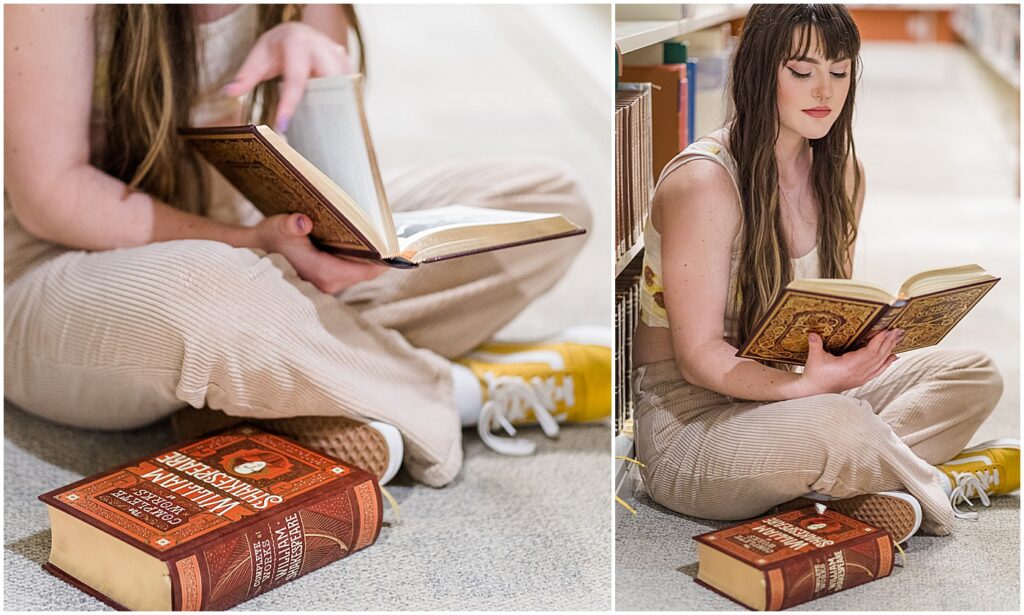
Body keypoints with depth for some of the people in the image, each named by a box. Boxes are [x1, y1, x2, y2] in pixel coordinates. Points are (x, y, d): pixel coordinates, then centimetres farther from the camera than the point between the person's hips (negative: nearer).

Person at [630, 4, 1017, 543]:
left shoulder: (840, 171, 5)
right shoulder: (703, 181, -19)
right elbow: (699, 355, -19)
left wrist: (866, 342, -14)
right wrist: (807, 384, -34)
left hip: (787, 390, 8)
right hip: (690, 416, -8)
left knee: (975, 375, -1)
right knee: (834, 425, -36)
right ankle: (934, 482, -7)